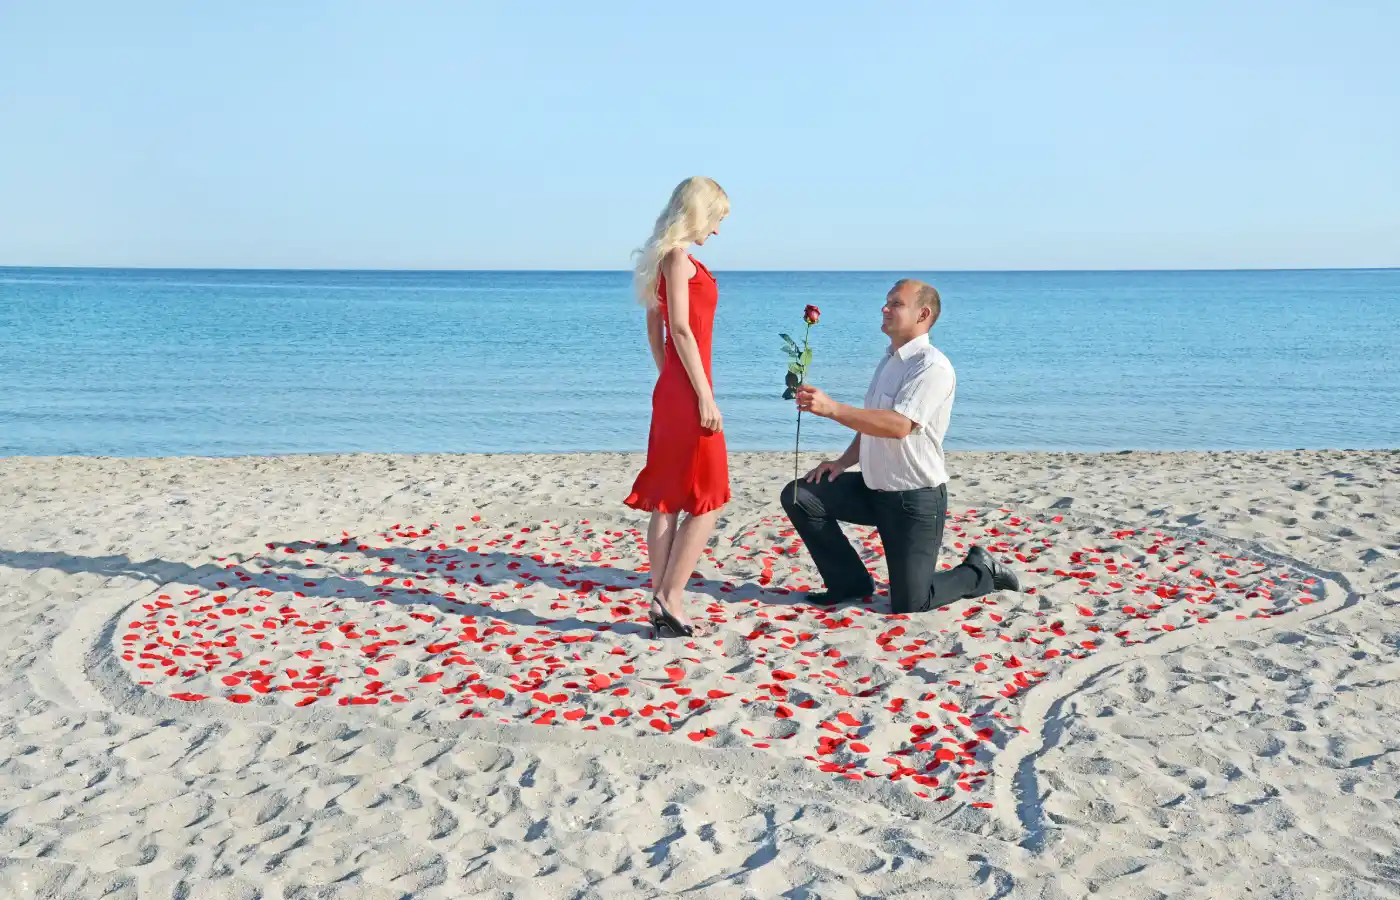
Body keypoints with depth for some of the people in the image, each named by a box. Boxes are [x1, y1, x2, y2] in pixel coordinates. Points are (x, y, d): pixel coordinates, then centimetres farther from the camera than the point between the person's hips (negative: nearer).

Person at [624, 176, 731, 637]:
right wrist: (705, 396, -18)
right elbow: (681, 330, -18)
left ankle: (662, 602, 14)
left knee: (667, 501, 9)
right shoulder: (679, 257, -11)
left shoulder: (667, 257, 17)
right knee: (707, 503, -3)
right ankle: (669, 600, -2)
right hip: (687, 393, -9)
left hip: (671, 391, 10)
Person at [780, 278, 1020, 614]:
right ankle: (850, 583, 7)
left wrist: (831, 408, -36)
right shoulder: (888, 361, 12)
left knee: (909, 605, -6)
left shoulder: (932, 366, -17)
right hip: (874, 489, 8)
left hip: (916, 498, -8)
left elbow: (898, 425, -31)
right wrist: (844, 462, 5)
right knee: (798, 496, -7)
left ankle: (982, 572, 21)